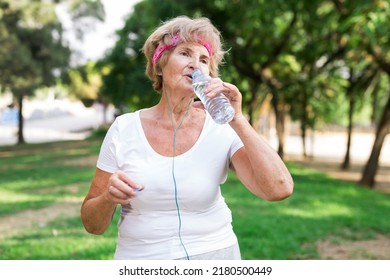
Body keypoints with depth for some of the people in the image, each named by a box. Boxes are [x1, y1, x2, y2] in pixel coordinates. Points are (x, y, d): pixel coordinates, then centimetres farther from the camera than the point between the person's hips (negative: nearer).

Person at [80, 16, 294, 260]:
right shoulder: (124, 129, -6)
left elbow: (279, 189, -21)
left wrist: (237, 119, -24)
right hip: (139, 256, 0)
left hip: (213, 254, 0)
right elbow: (93, 224, -2)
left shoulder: (223, 130, -8)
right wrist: (109, 198, -23)